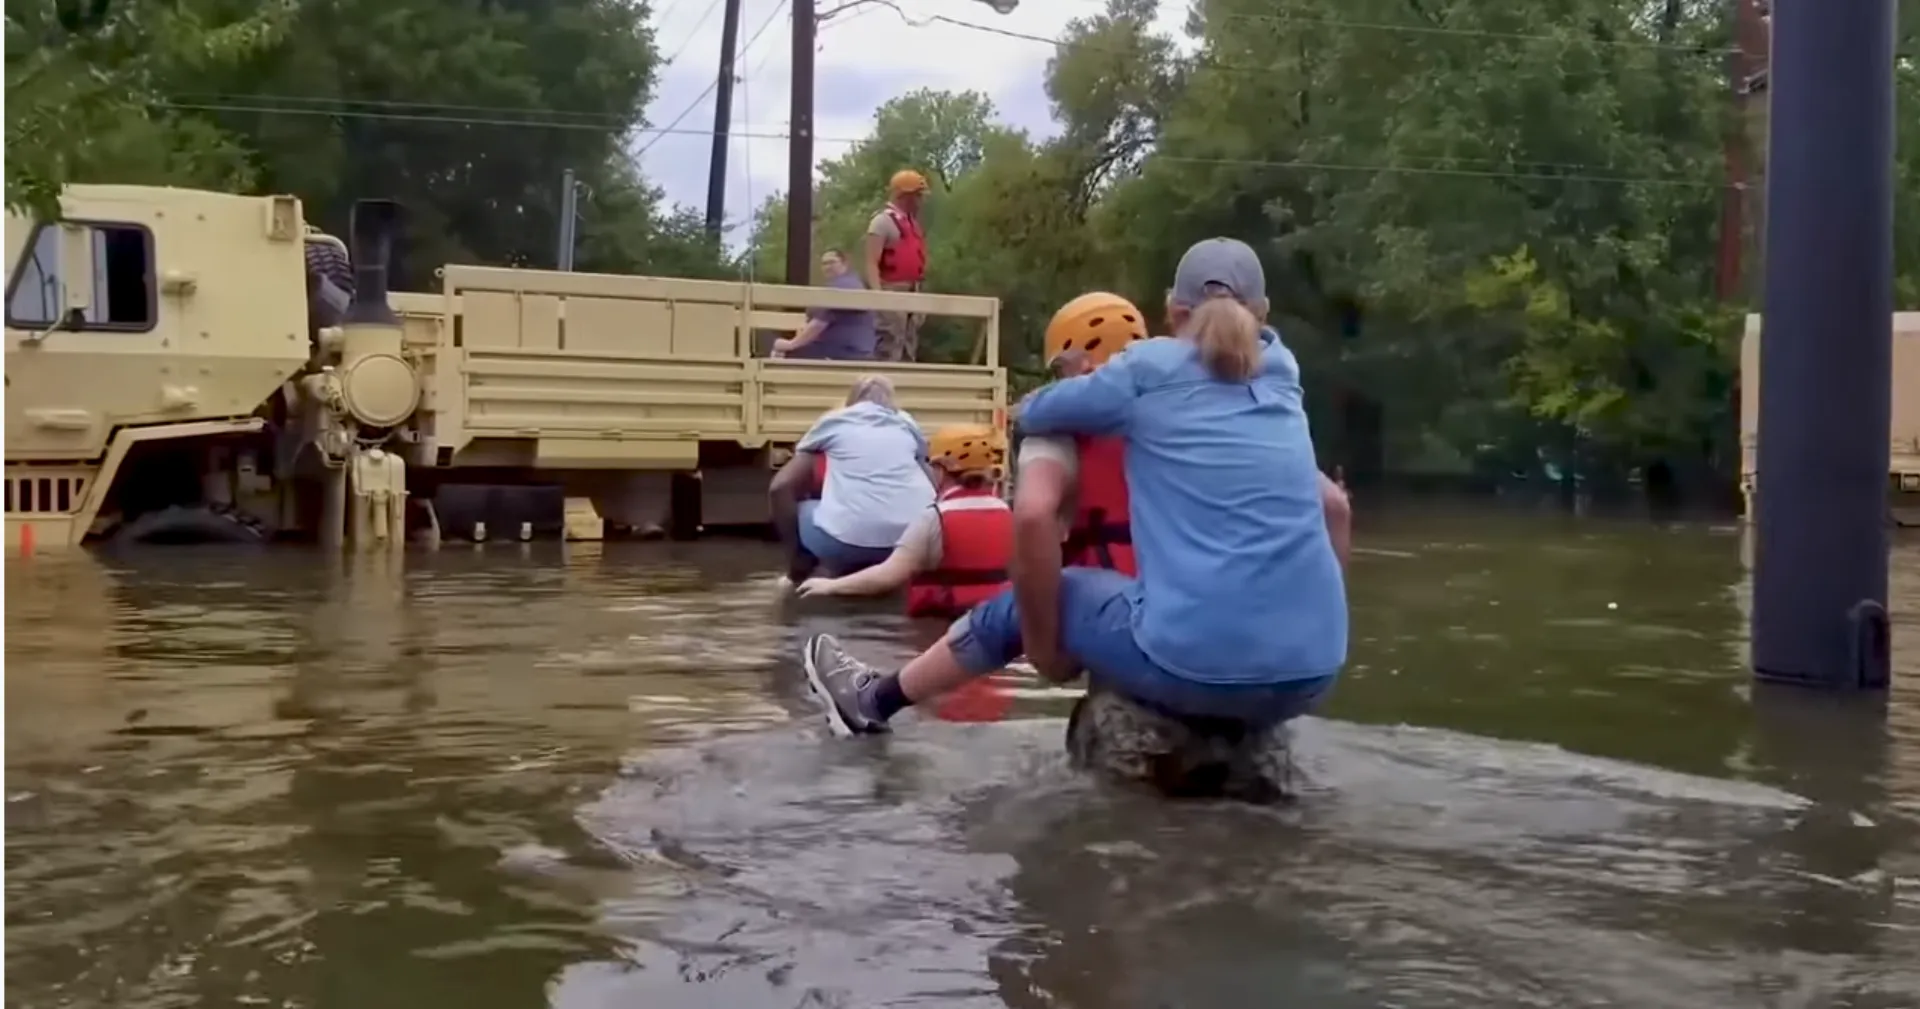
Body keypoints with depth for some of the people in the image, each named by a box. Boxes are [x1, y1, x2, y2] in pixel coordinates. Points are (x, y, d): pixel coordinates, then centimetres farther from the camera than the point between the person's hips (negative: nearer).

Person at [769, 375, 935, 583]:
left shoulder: (834, 422, 18)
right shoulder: (907, 425, 24)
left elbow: (780, 487, 14)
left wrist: (796, 558, 21)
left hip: (848, 538, -2)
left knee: (796, 510, 27)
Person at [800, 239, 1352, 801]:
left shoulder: (1150, 369, 5)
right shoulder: (1282, 375, 16)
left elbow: (1031, 414, 15)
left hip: (1196, 660, -4)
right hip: (1310, 674, 4)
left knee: (1024, 604, 22)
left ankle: (875, 702, 38)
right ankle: (1240, 737, 17)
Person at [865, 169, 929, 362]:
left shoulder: (911, 221, 16)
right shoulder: (883, 220, -11)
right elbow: (872, 263, -17)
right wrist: (878, 296, -27)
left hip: (912, 292, 9)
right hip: (892, 292, -9)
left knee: (908, 351, 13)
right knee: (890, 348, -12)